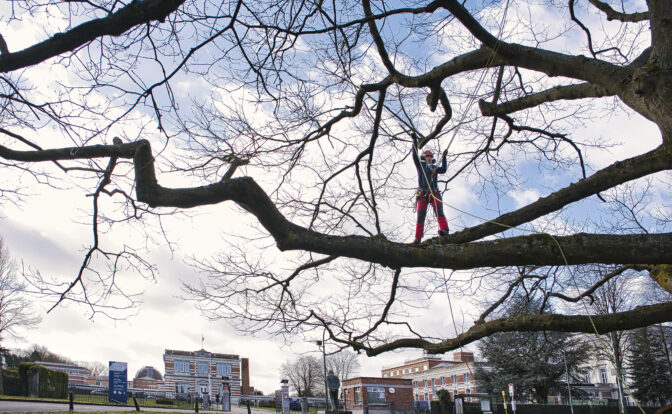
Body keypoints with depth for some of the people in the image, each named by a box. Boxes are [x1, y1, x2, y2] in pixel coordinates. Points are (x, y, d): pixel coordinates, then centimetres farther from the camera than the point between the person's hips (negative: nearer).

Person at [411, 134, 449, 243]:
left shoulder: (434, 167, 26)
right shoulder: (420, 165, 21)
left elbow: (443, 170, 11)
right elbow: (415, 155, 10)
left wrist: (444, 158, 3)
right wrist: (415, 141, 6)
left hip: (434, 193, 1)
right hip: (423, 193, -1)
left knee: (438, 210, -21)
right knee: (421, 214, -10)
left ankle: (444, 229, -40)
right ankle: (418, 237, -15)